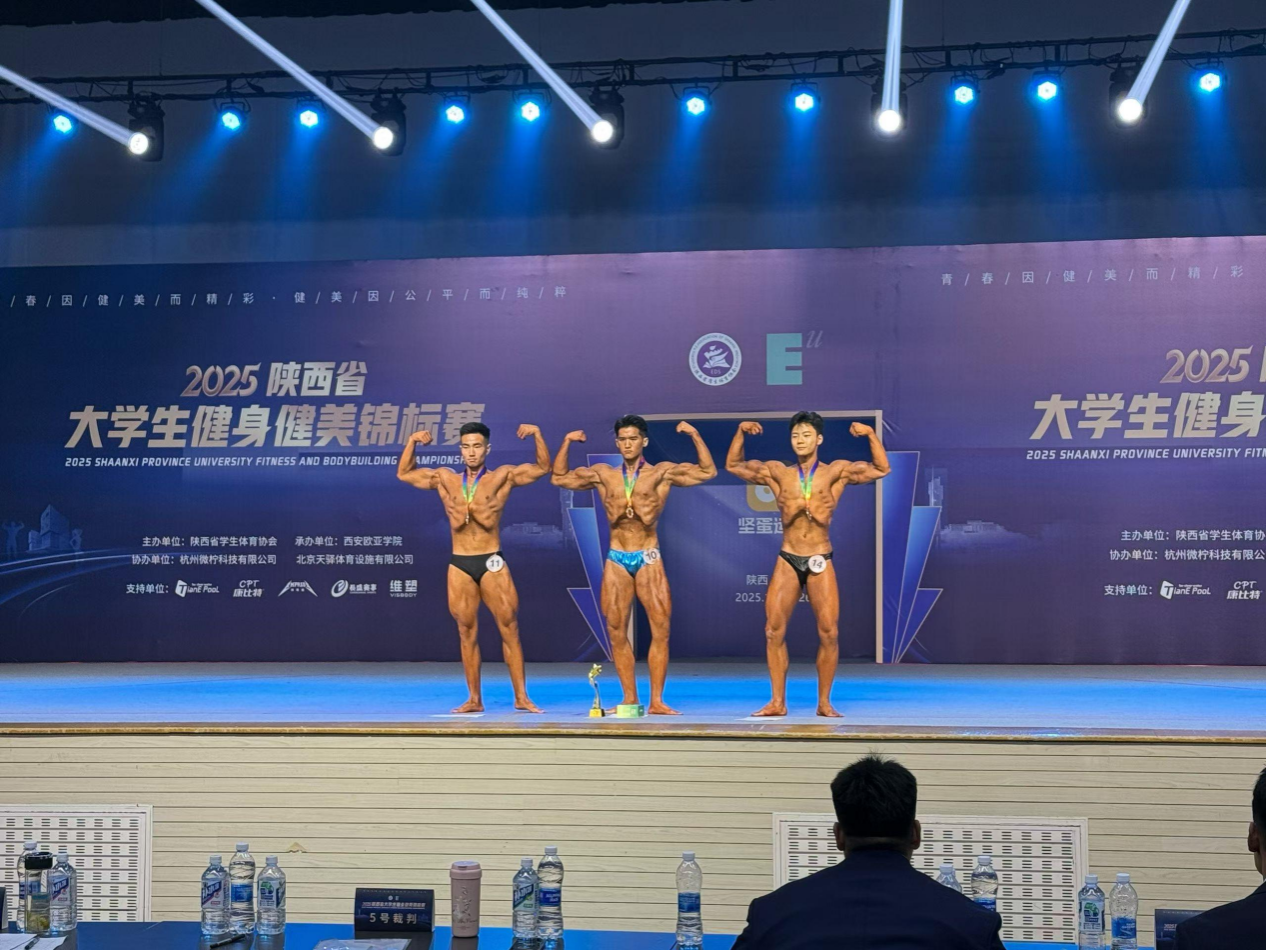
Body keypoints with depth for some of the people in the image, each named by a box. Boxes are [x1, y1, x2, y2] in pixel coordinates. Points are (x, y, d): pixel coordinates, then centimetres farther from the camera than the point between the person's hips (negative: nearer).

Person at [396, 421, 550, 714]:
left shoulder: (502, 477, 3)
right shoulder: (445, 479, 10)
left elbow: (543, 467, 4)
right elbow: (404, 473, 18)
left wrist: (537, 434, -8)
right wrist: (412, 442, 6)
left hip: (492, 563, -2)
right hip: (459, 565, 2)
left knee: (510, 629, -4)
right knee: (467, 633, 5)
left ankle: (521, 697, 0)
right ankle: (474, 699, 10)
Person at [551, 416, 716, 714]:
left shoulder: (661, 472, 3)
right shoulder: (603, 475, 10)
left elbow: (708, 471, 0)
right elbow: (559, 477, 15)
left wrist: (695, 436, -7)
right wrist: (566, 442, 6)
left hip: (648, 559, -2)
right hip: (616, 560, 2)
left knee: (660, 629, -8)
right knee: (617, 632, 1)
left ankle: (656, 701, -4)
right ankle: (629, 699, 9)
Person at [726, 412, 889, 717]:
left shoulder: (836, 472, 3)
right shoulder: (777, 472, 7)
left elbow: (881, 469, 4)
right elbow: (733, 465, 14)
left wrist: (871, 435, -8)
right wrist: (740, 433, 1)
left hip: (820, 562, -1)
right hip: (787, 561, 1)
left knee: (829, 633, -5)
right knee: (774, 630, -3)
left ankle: (824, 702, 6)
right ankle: (777, 702, 5)